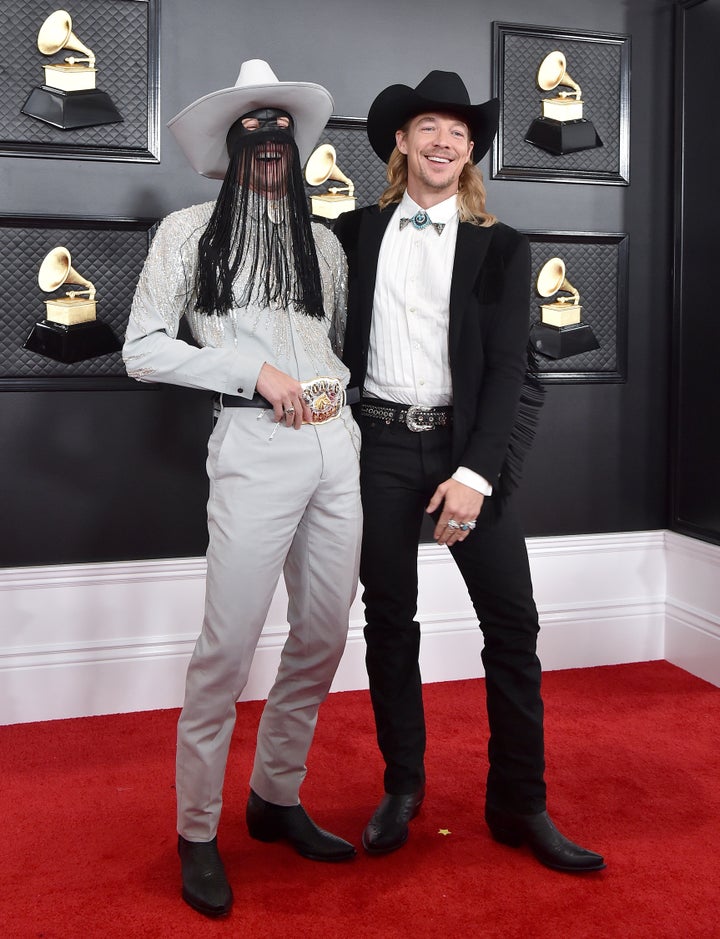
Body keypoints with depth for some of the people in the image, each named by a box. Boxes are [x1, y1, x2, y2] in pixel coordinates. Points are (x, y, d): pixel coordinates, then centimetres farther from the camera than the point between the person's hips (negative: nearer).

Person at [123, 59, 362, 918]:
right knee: (228, 647, -5)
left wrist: (331, 391, 6)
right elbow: (143, 350, -2)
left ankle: (277, 798, 28)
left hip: (336, 444, 6)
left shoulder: (320, 241, 19)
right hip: (255, 446, -5)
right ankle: (198, 833, 13)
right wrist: (256, 372, -9)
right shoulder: (191, 230, 5)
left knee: (322, 639, 9)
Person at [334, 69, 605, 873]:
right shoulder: (355, 233, 8)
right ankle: (402, 786, 25)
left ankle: (519, 805, 14)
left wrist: (476, 472, -15)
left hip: (467, 447, 0)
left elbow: (506, 369, -4)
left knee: (512, 623, -1)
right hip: (379, 446, 1)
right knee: (389, 621, 8)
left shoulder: (500, 248, 3)